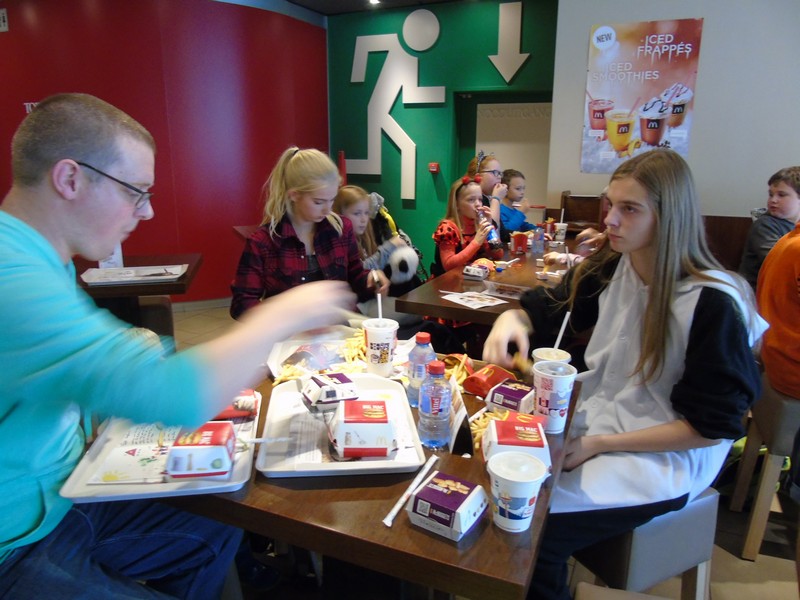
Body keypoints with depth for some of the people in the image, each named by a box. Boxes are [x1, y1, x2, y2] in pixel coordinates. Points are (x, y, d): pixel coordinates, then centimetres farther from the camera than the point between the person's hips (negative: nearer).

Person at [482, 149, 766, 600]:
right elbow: (544, 310, 8)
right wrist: (511, 320, -17)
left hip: (665, 456, -6)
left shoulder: (713, 304, -19)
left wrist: (600, 444, -17)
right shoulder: (611, 268, -3)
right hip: (594, 420, 6)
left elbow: (712, 426, -15)